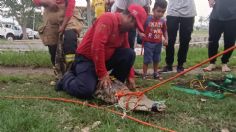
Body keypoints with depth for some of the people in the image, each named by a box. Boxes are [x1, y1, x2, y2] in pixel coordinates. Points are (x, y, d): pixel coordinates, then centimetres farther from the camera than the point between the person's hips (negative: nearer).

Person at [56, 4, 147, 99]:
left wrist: (130, 76, 2)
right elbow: (97, 46, -31)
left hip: (105, 58, 8)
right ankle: (67, 79, 6)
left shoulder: (124, 29, 5)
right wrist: (102, 74, -29)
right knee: (86, 91, -26)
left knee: (130, 53, -11)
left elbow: (127, 53, 11)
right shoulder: (108, 18, -21)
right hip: (86, 58, -7)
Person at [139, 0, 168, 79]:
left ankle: (155, 73, 32)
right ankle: (144, 74, 9)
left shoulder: (163, 21, 1)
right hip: (148, 43, -5)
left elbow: (165, 31, 13)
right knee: (147, 59, -1)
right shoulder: (147, 19, -13)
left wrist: (166, 39, 2)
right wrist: (140, 33, -27)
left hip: (158, 43, 5)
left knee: (156, 59, 17)